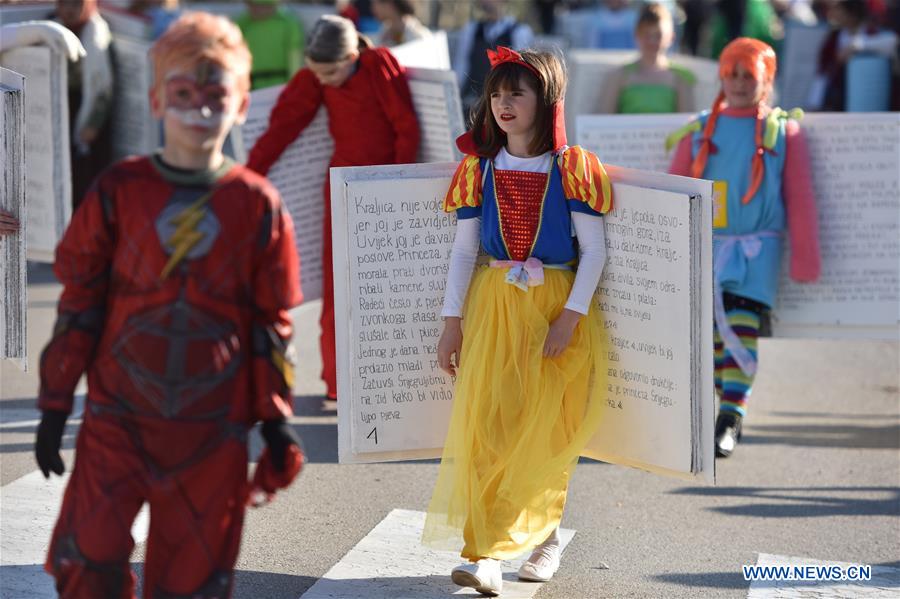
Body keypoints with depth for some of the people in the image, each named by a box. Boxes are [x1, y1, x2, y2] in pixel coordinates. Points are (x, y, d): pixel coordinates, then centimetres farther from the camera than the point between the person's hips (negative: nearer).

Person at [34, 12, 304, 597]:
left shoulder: (258, 206, -1)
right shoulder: (119, 191, -2)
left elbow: (272, 324, 6)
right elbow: (79, 302, 3)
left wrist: (277, 422, 5)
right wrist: (56, 405, 3)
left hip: (213, 430, 0)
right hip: (118, 417, 0)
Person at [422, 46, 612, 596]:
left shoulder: (573, 168, -5)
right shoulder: (479, 168, 4)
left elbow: (594, 250, -6)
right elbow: (463, 249, 7)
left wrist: (570, 318, -14)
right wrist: (453, 320, 0)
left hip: (560, 308, -2)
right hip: (493, 306, 2)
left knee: (547, 428, 0)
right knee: (483, 424, -9)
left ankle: (543, 531, 18)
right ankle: (488, 554, -6)